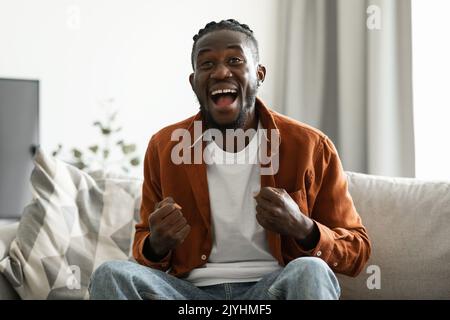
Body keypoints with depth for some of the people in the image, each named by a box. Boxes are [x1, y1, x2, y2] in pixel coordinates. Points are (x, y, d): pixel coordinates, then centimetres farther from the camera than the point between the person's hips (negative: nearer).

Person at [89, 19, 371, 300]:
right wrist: (157, 244, -11)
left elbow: (357, 252, 4)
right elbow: (144, 250, 15)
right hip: (193, 292, 3)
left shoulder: (311, 147, -2)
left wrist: (302, 228, -18)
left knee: (310, 272, -34)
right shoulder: (164, 147, 4)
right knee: (111, 274, -24)